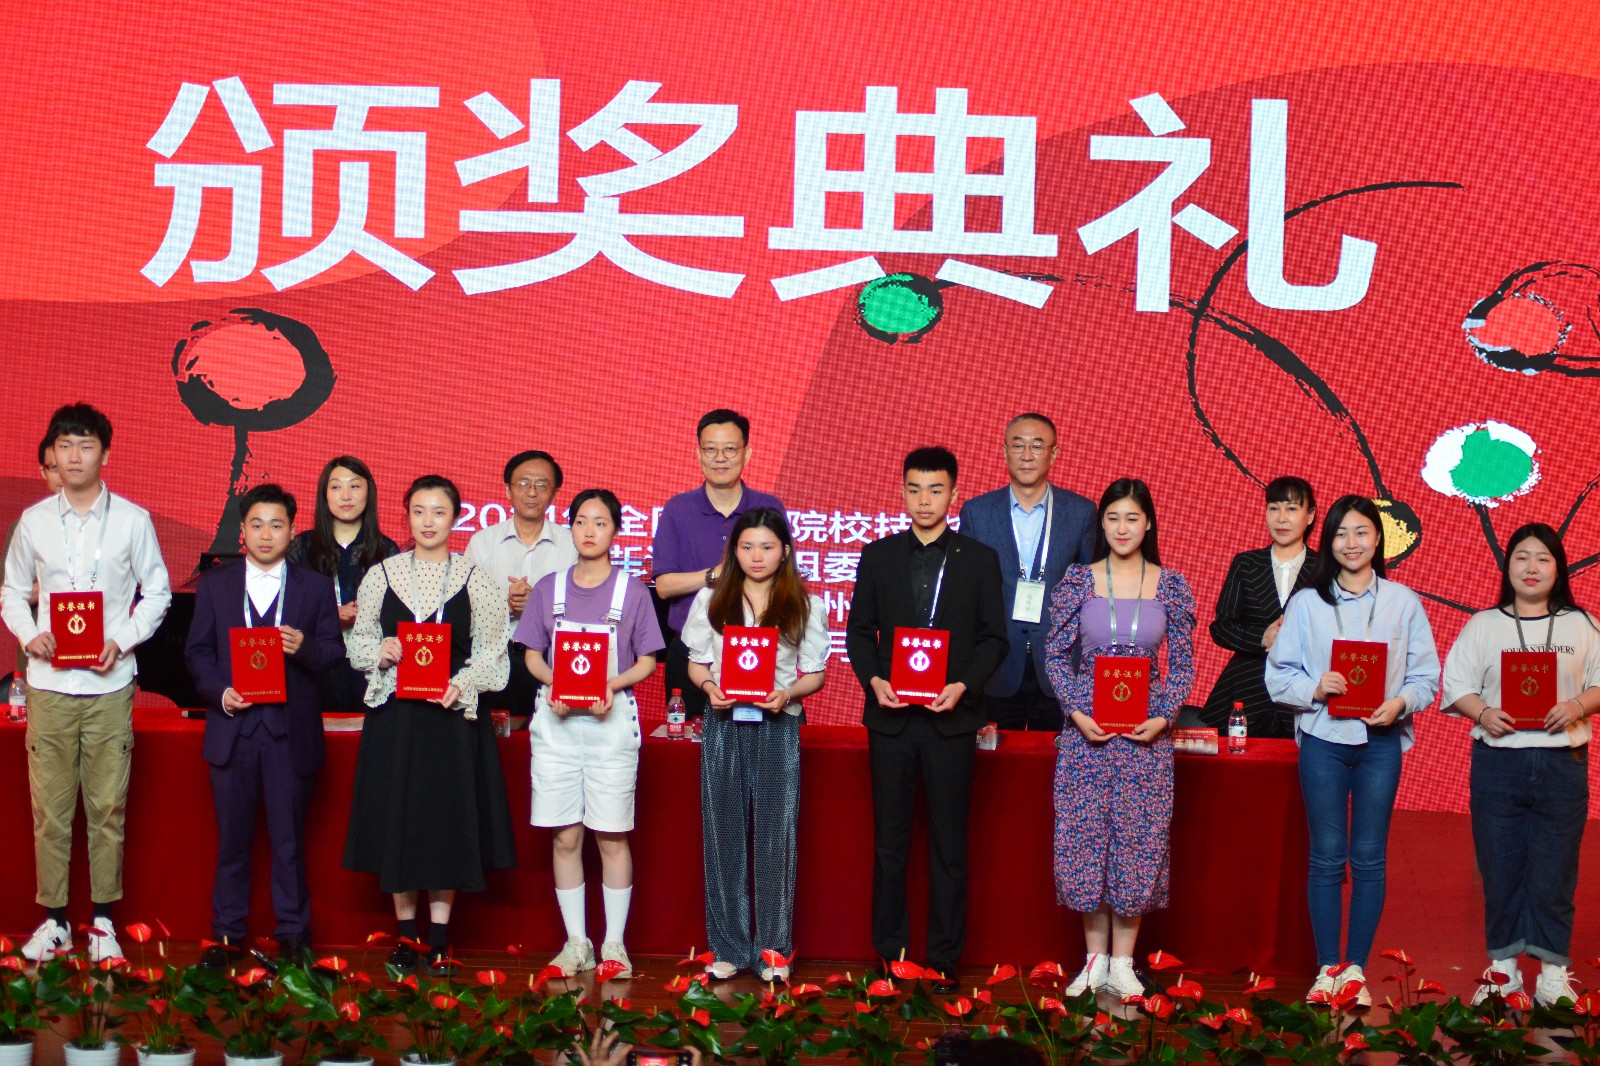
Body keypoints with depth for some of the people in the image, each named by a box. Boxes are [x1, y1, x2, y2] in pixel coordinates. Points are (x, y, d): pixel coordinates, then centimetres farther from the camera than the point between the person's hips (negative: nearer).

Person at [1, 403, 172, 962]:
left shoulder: (133, 520, 2)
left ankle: (103, 920, 12)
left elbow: (157, 591, 7)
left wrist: (122, 641, -8)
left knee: (108, 806, 2)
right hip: (49, 683, 1)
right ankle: (53, 919, 13)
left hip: (109, 685, -1)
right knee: (49, 807, 3)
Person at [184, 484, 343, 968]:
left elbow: (335, 651, 3)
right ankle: (227, 934, 16)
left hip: (292, 731, -1)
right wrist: (219, 691, -9)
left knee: (289, 836, 2)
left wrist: (304, 647, -17)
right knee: (232, 838, 7)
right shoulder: (215, 584, 11)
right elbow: (197, 651, 8)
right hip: (233, 727, 1)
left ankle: (293, 933, 12)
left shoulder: (316, 587, 9)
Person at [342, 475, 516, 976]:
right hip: (394, 715, 1)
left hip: (452, 716, -1)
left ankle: (440, 941, 7)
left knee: (449, 819, -1)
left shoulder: (475, 579, 3)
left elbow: (491, 652, 1)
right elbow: (357, 643, 11)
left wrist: (461, 683, -15)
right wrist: (383, 652, -10)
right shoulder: (381, 576, 7)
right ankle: (405, 935, 15)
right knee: (397, 818, 3)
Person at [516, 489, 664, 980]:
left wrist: (613, 685, -14)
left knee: (612, 837, 0)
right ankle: (576, 942, 13)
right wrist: (552, 682, -10)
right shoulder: (548, 588, 9)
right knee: (565, 837, 4)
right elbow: (533, 654, 11)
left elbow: (647, 661, 4)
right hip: (557, 721, 2)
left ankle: (614, 943, 9)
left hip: (611, 720, -2)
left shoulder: (632, 591, 3)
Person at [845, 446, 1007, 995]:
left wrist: (963, 686, -13)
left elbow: (994, 638, 3)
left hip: (950, 718, -1)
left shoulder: (980, 559, 4)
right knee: (889, 843, 7)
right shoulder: (878, 556, 7)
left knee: (949, 846, 3)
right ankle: (890, 953, 16)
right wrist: (874, 679, -10)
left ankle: (944, 960, 10)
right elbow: (858, 630, 8)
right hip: (891, 717, 1)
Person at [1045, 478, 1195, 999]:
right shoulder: (1076, 581, 2)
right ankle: (1095, 957, 14)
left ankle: (1123, 962, 12)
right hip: (1086, 729, 0)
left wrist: (1163, 717, -8)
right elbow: (1056, 655, 3)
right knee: (1084, 838, 1)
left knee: (1138, 841, 2)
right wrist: (1077, 714, -10)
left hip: (1146, 731, 0)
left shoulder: (1171, 585, 3)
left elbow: (1183, 663, 6)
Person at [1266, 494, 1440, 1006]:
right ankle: (1327, 968, 12)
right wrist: (1316, 688, -17)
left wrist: (1400, 703, -16)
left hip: (1381, 741, 0)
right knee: (1327, 858, 4)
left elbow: (1426, 675, 3)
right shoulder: (1307, 602, 4)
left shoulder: (1402, 601, 5)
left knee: (1369, 859, 4)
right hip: (1323, 739, 0)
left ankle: (1356, 967, 13)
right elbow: (1278, 674, 2)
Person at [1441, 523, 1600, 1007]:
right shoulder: (1483, 625, 8)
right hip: (1498, 762, 1)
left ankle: (1554, 968, 11)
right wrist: (1483, 713, -13)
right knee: (1500, 865, 4)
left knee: (1555, 867, 0)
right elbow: (1456, 685, 4)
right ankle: (1503, 965, 15)